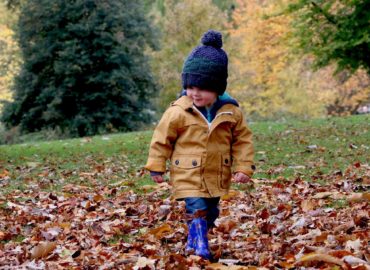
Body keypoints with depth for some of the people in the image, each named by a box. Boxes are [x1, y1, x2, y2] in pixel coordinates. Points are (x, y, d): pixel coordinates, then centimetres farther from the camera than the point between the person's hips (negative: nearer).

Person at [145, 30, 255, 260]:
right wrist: (156, 167, -1)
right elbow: (162, 138, -3)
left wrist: (243, 167, -4)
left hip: (217, 176, 4)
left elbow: (242, 139, 2)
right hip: (189, 176, -4)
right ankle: (200, 246, -6)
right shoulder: (178, 111, -13)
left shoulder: (231, 111, -7)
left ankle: (193, 242, 38)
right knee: (197, 212, -14)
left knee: (210, 213, 18)